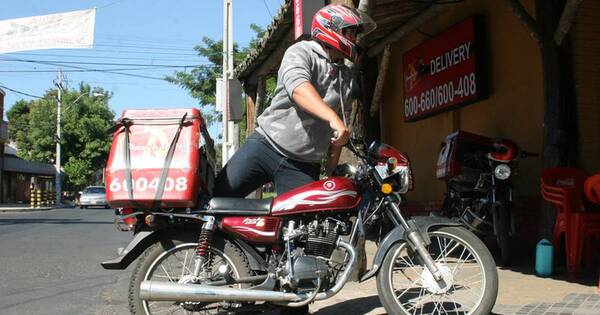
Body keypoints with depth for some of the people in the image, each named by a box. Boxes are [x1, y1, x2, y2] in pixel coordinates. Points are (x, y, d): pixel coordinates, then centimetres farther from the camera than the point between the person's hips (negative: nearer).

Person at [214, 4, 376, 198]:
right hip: (265, 146, -4)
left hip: (304, 167, 4)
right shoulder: (301, 51, -3)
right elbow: (297, 87, -25)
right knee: (215, 197, -9)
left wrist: (332, 169, 11)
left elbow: (340, 133, 19)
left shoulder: (349, 79, 15)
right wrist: (332, 117, -39)